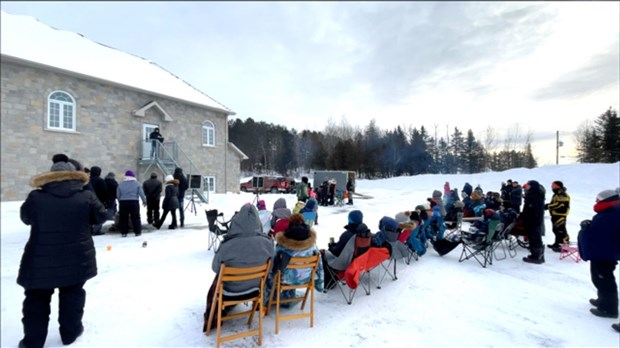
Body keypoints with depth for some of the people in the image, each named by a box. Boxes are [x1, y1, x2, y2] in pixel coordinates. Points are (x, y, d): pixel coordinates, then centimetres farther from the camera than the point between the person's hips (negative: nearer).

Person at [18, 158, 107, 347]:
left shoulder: (35, 197, -5)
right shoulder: (86, 196, -8)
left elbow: (26, 218, 12)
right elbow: (101, 217, 1)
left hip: (40, 260, 0)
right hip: (76, 259, 0)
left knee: (36, 299, 16)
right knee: (72, 294, 16)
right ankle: (70, 332, 26)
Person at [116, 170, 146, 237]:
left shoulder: (121, 184, 6)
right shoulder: (137, 183, 1)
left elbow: (118, 195, 7)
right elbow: (141, 193, -1)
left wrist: (120, 201, 19)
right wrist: (144, 201, 8)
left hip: (123, 202, 1)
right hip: (134, 202, -1)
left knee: (123, 218, 9)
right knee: (136, 218, 6)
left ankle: (123, 232, 10)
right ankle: (137, 232, 8)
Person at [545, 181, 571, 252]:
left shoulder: (562, 195, -15)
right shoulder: (556, 195, 18)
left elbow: (558, 204, -25)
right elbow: (553, 203, 24)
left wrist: (548, 206, -22)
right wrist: (547, 206, 8)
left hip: (560, 216, -11)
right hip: (555, 215, 11)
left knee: (561, 230, -10)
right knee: (555, 230, 18)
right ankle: (557, 243, 28)